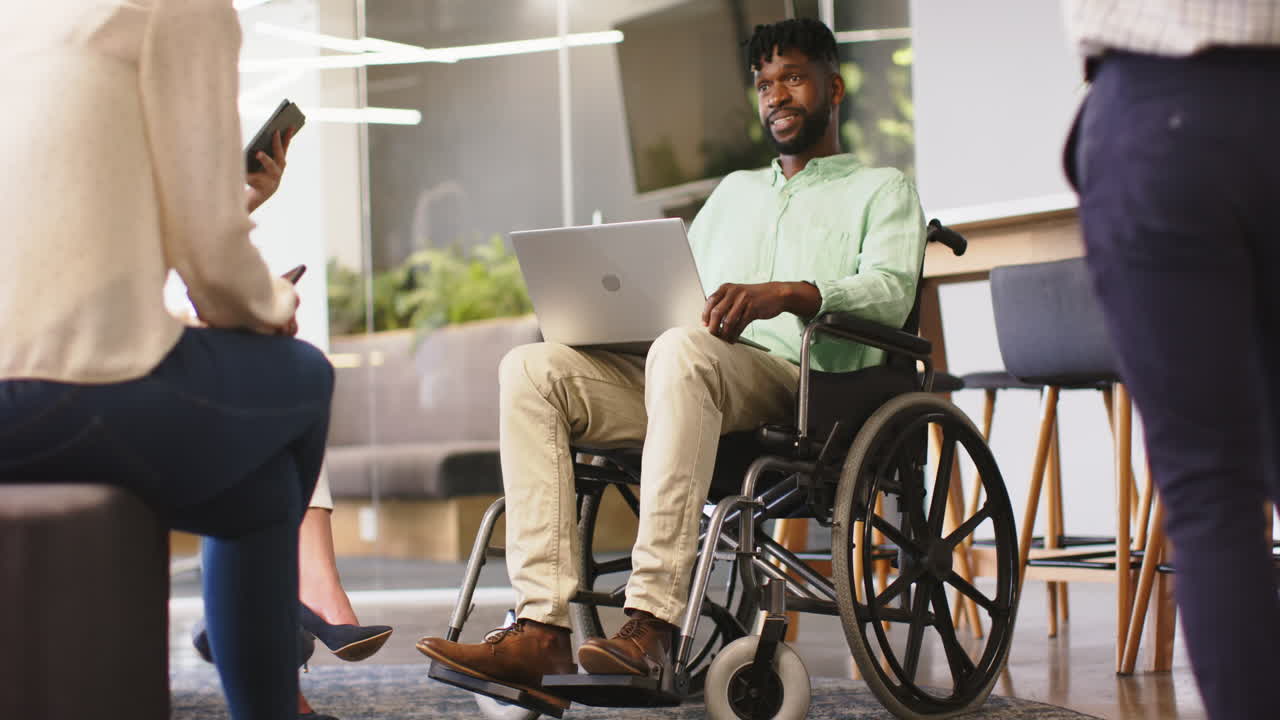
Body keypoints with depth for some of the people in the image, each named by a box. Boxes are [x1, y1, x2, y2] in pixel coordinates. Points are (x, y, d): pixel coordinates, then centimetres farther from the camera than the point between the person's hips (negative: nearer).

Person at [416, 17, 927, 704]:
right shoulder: (733, 190, 36)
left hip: (798, 386, -6)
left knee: (683, 348, -40)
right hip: (691, 382, 6)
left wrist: (786, 293, -23)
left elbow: (890, 291, -4)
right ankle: (541, 628, -33)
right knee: (531, 368, -20)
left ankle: (651, 625, -46)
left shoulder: (881, 190, 17)